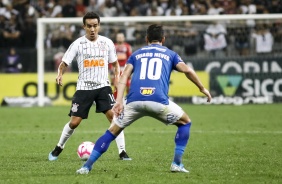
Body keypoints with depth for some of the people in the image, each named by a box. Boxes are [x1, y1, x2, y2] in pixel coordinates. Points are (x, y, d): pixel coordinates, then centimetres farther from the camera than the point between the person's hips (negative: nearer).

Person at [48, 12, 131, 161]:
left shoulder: (107, 43, 2)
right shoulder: (78, 44, -4)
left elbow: (114, 62, 16)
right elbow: (64, 63, -2)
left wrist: (117, 75, -3)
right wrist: (60, 74, -23)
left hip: (103, 86, 1)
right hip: (84, 87, -1)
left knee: (113, 116, -17)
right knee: (74, 122, 0)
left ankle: (122, 152, -12)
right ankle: (59, 148, 25)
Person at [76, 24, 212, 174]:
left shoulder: (136, 54, 27)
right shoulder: (170, 54, 24)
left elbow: (125, 75, 11)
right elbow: (187, 70, 9)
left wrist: (119, 101, 2)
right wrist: (202, 89, 22)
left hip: (134, 100, 2)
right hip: (159, 100, -2)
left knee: (112, 131, 17)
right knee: (185, 123, 23)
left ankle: (87, 166, 9)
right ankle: (177, 164, 13)